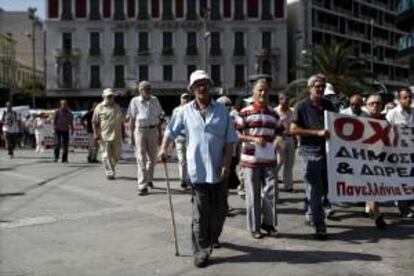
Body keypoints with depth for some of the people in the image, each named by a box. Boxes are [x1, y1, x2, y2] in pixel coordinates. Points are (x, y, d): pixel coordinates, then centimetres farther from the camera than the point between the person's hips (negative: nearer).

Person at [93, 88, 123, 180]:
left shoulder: (117, 107, 15)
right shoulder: (99, 107, 1)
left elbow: (121, 121, 20)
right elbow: (95, 122, 1)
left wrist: (122, 133, 15)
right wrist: (96, 133, -8)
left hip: (116, 135, 4)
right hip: (104, 136, -4)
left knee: (117, 155, 8)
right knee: (106, 155, -4)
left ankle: (110, 168, 31)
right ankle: (109, 173, 2)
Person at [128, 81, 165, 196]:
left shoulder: (155, 100, 8)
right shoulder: (135, 101, 0)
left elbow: (159, 117, 12)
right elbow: (132, 119, 2)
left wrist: (160, 133, 10)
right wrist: (131, 135, -2)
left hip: (153, 130, 3)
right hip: (140, 131, -3)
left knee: (153, 158, 12)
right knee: (141, 159, -5)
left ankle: (149, 179, 36)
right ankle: (143, 186, -3)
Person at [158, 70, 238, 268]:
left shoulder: (221, 111, 1)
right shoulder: (185, 111, 1)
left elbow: (230, 140, 1)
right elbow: (171, 131, 9)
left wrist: (227, 164, -7)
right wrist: (164, 149, -5)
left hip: (219, 170, 2)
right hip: (197, 170, -2)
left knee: (219, 210, 16)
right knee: (200, 213, 1)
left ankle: (213, 238, 40)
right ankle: (201, 251, 10)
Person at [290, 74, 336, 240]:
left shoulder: (328, 105, 12)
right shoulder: (302, 106, -4)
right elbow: (293, 129, -10)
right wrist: (318, 132, -16)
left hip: (327, 150, 6)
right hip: (311, 151, -6)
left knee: (326, 186, 15)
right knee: (315, 189, -4)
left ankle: (311, 213, 37)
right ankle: (319, 226, 1)